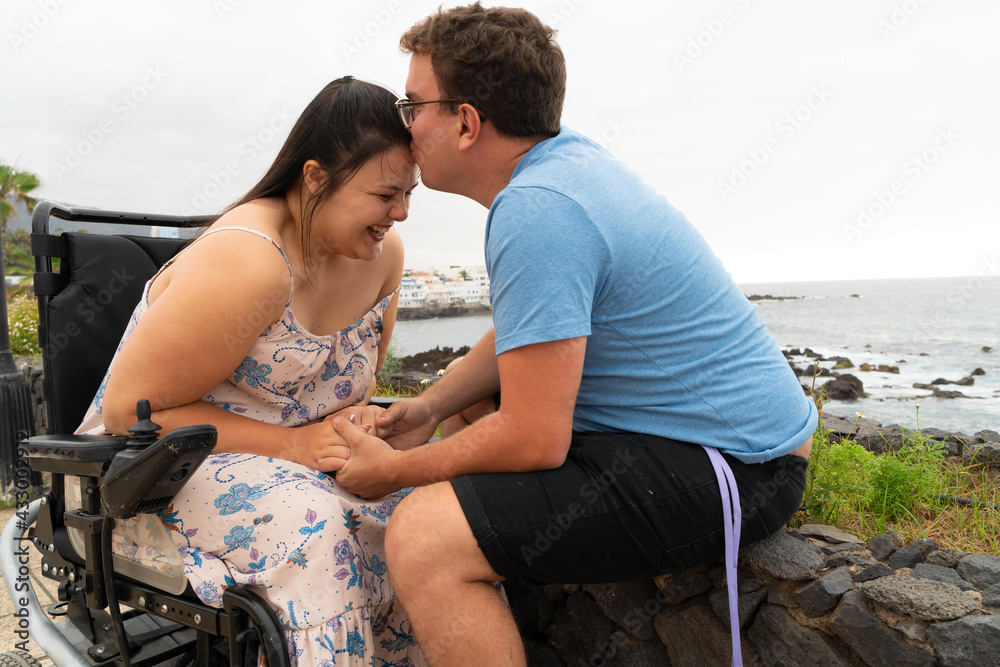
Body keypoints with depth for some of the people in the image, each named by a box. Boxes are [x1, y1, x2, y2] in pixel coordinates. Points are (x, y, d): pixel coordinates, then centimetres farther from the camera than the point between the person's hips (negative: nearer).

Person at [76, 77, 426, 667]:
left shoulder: (383, 252, -2)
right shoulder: (246, 263, -26)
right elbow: (131, 409, -21)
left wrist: (353, 412, -11)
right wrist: (289, 445, -26)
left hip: (294, 457, 7)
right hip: (160, 461, -6)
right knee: (311, 524, -33)